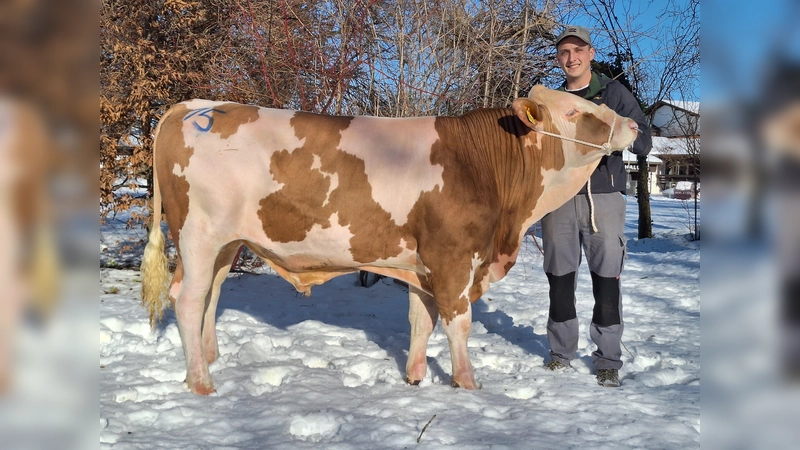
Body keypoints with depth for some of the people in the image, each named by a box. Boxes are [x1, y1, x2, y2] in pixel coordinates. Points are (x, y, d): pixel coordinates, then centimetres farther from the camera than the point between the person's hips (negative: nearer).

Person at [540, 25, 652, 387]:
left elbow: (644, 143, 1)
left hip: (603, 197, -2)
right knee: (559, 277, 6)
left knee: (606, 279, -2)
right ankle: (562, 351, 21)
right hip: (558, 197, 3)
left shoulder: (614, 93, 6)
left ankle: (608, 360, 8)